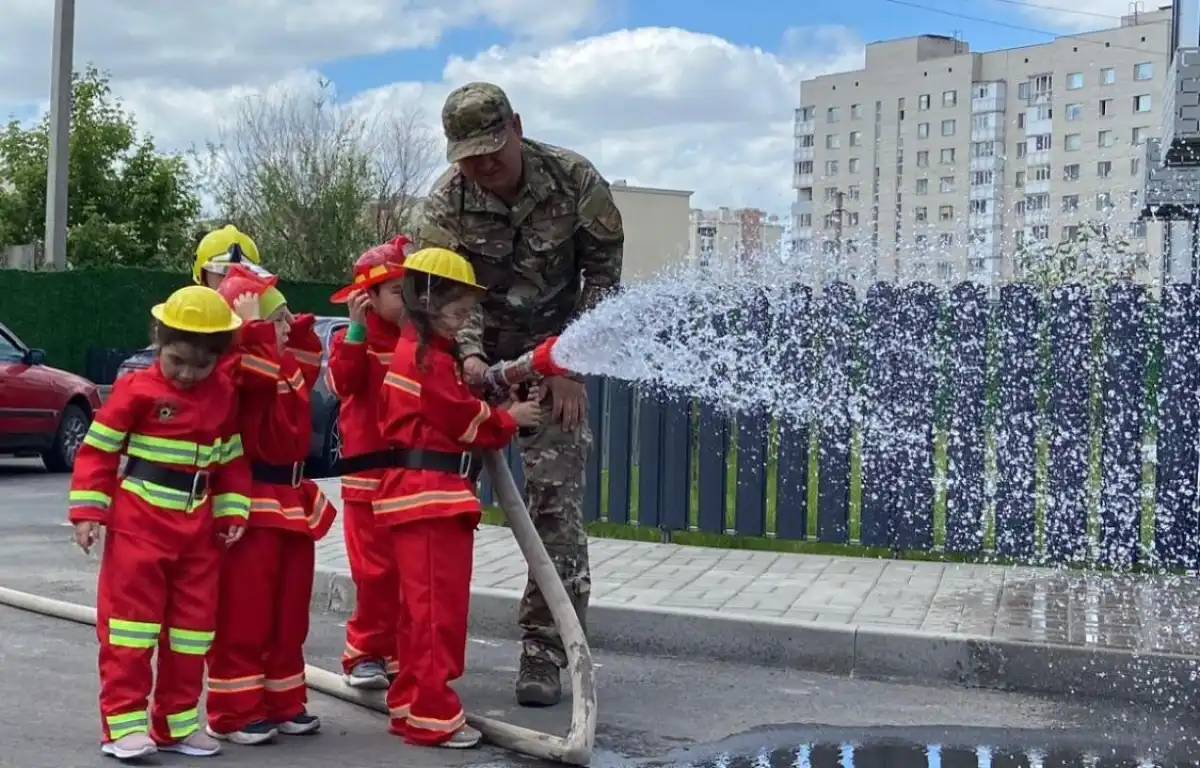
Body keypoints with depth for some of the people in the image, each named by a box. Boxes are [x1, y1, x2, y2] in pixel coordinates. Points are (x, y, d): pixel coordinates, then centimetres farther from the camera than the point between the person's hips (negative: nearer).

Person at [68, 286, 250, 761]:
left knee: (192, 626, 9)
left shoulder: (224, 398, 6)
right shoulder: (137, 389, -7)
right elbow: (97, 450, -5)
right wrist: (88, 510, -11)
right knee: (131, 619, -3)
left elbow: (232, 461, 12)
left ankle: (176, 724, 19)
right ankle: (124, 723, 2)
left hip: (198, 529, 5)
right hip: (139, 523, -5)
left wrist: (232, 511, 2)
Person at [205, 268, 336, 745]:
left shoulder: (290, 368, 13)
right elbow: (265, 372, -33)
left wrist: (298, 327, 17)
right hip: (253, 504, -9)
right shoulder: (242, 370, -14)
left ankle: (285, 704, 24)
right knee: (244, 618, -2)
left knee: (288, 615, 15)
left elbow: (309, 363, 32)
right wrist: (255, 325, -25)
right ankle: (234, 714, 5)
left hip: (293, 500, 9)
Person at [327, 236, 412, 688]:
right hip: (370, 472, -5)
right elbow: (343, 382, -22)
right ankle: (365, 652, 11)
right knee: (376, 570, -1)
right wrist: (356, 330, -26)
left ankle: (401, 651, 20)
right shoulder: (357, 340, -3)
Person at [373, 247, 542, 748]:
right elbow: (464, 421, -13)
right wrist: (509, 419, 1)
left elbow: (452, 415, 15)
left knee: (430, 609, 16)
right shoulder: (427, 357, -13)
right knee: (437, 609, -7)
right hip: (427, 495, -11)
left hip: (436, 494, 11)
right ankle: (432, 717, -2)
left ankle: (412, 704, 23)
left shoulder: (427, 353, 19)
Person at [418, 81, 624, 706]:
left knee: (555, 502, -9)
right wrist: (469, 353, -33)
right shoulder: (445, 203, -11)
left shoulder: (575, 180, -13)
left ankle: (543, 653, 0)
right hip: (478, 359, 1)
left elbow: (604, 272, -7)